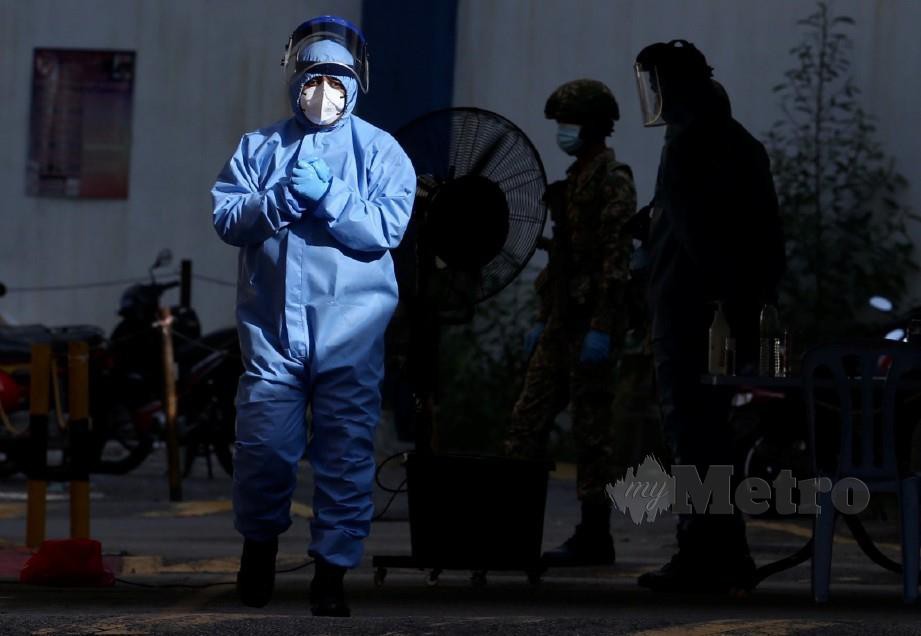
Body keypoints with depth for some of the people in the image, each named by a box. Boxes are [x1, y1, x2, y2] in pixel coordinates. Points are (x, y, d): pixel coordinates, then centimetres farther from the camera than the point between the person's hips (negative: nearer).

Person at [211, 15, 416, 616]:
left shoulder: (380, 151, 3)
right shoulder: (260, 147, 9)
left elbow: (386, 230, -8)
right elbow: (226, 218, -1)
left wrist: (328, 197, -18)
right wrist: (284, 198, -16)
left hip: (350, 332, -1)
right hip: (272, 325, 1)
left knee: (346, 452, -1)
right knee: (266, 443, 0)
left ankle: (333, 569, 8)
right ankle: (260, 543, 25)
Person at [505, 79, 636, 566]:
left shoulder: (612, 179, -11)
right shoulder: (574, 179, 17)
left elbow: (616, 257, -18)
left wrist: (602, 329, -23)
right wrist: (542, 319, 20)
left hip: (591, 321, -9)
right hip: (562, 322, 9)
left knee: (591, 429, -5)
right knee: (528, 418, 5)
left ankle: (594, 536, 0)